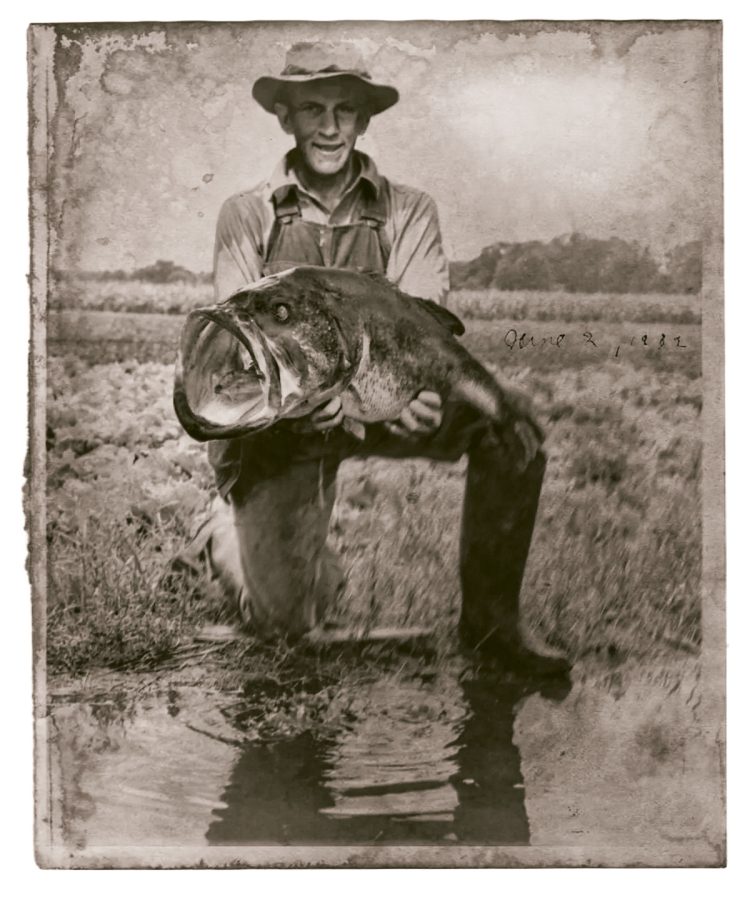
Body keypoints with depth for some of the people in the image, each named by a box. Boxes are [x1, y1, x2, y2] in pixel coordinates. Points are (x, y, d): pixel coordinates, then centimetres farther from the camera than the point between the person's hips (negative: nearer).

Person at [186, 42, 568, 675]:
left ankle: (491, 617, -11)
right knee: (283, 617, -12)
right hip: (277, 420, -1)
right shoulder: (246, 216, 6)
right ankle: (230, 528, 24)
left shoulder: (409, 212, 7)